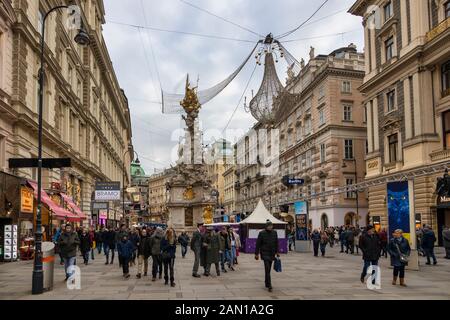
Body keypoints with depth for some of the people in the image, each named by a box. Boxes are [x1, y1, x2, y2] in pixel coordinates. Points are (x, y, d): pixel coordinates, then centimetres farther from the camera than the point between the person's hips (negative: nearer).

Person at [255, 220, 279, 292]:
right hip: (265, 253, -4)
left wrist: (277, 252, 10)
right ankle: (269, 286, -15)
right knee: (267, 269, -13)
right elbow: (258, 244, -4)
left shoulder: (274, 233, 5)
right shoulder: (262, 233, -7)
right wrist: (256, 254, -5)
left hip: (272, 253, 5)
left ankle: (266, 283, 29)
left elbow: (276, 243, 13)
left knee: (268, 269, 13)